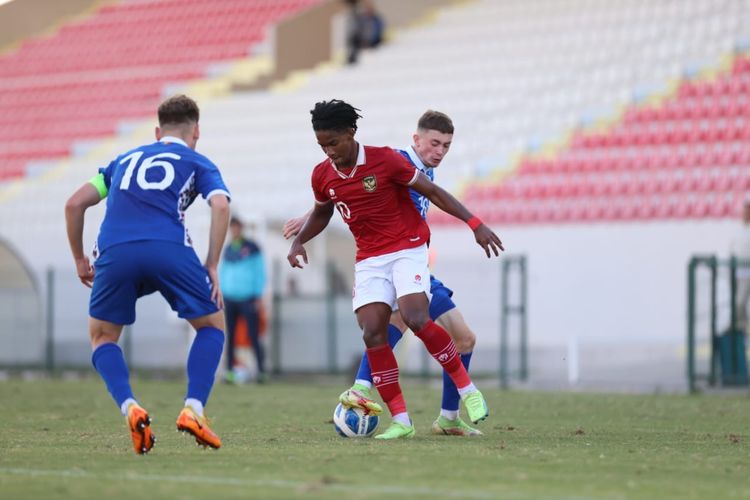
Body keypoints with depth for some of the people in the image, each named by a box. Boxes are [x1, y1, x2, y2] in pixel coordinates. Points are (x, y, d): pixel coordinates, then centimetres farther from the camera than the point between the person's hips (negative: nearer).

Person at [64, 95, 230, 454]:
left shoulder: (126, 160, 33)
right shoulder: (198, 164, 23)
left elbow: (75, 203, 26)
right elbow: (220, 206, 3)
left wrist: (79, 259, 35)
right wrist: (212, 268, 6)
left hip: (114, 252, 2)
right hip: (169, 249, -2)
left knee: (102, 336, 22)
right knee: (212, 324, 20)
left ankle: (130, 409, -3)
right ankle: (193, 409, 1)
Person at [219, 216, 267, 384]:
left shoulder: (252, 247, 1)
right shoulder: (227, 250, 14)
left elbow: (260, 272, 1)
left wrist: (259, 295, -4)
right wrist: (220, 294, 12)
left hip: (248, 298, -4)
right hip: (229, 299, 4)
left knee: (253, 336, -8)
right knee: (229, 337, 1)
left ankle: (261, 370, -4)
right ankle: (229, 371, 4)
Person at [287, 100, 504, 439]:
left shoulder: (384, 160, -13)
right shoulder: (323, 176, 1)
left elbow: (432, 191, -7)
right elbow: (321, 213, 23)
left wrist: (474, 224, -11)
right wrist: (299, 241, 6)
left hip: (407, 249, -5)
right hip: (369, 260, 5)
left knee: (416, 319, -24)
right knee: (372, 333, -11)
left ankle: (467, 390, -7)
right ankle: (400, 420, -5)